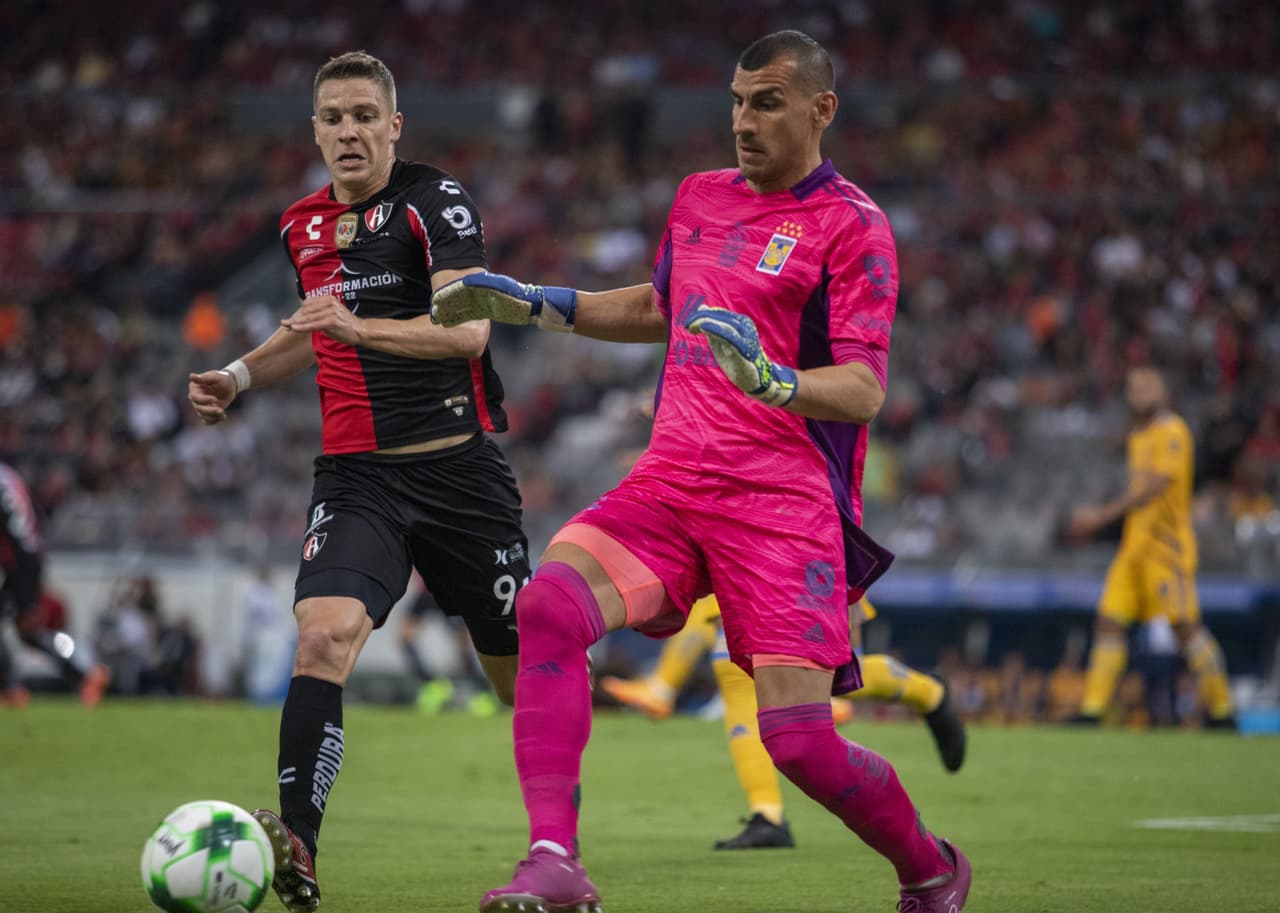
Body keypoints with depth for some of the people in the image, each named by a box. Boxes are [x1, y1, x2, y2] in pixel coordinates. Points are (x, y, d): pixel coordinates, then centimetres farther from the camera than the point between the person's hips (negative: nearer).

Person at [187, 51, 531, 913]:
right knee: (324, 634, -23)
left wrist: (358, 326, -33)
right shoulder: (305, 224, 12)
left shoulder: (434, 198, -8)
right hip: (357, 475, 3)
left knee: (522, 672, 6)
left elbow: (468, 327, -21)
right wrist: (240, 375, 17)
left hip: (458, 465, -3)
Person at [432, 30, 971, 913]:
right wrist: (532, 303, 25)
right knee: (550, 603, -23)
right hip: (671, 477, 5)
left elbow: (864, 390, -12)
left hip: (782, 498, -5)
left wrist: (773, 380, -31)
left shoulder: (851, 225, -4)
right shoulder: (701, 197, 16)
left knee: (798, 737, -13)